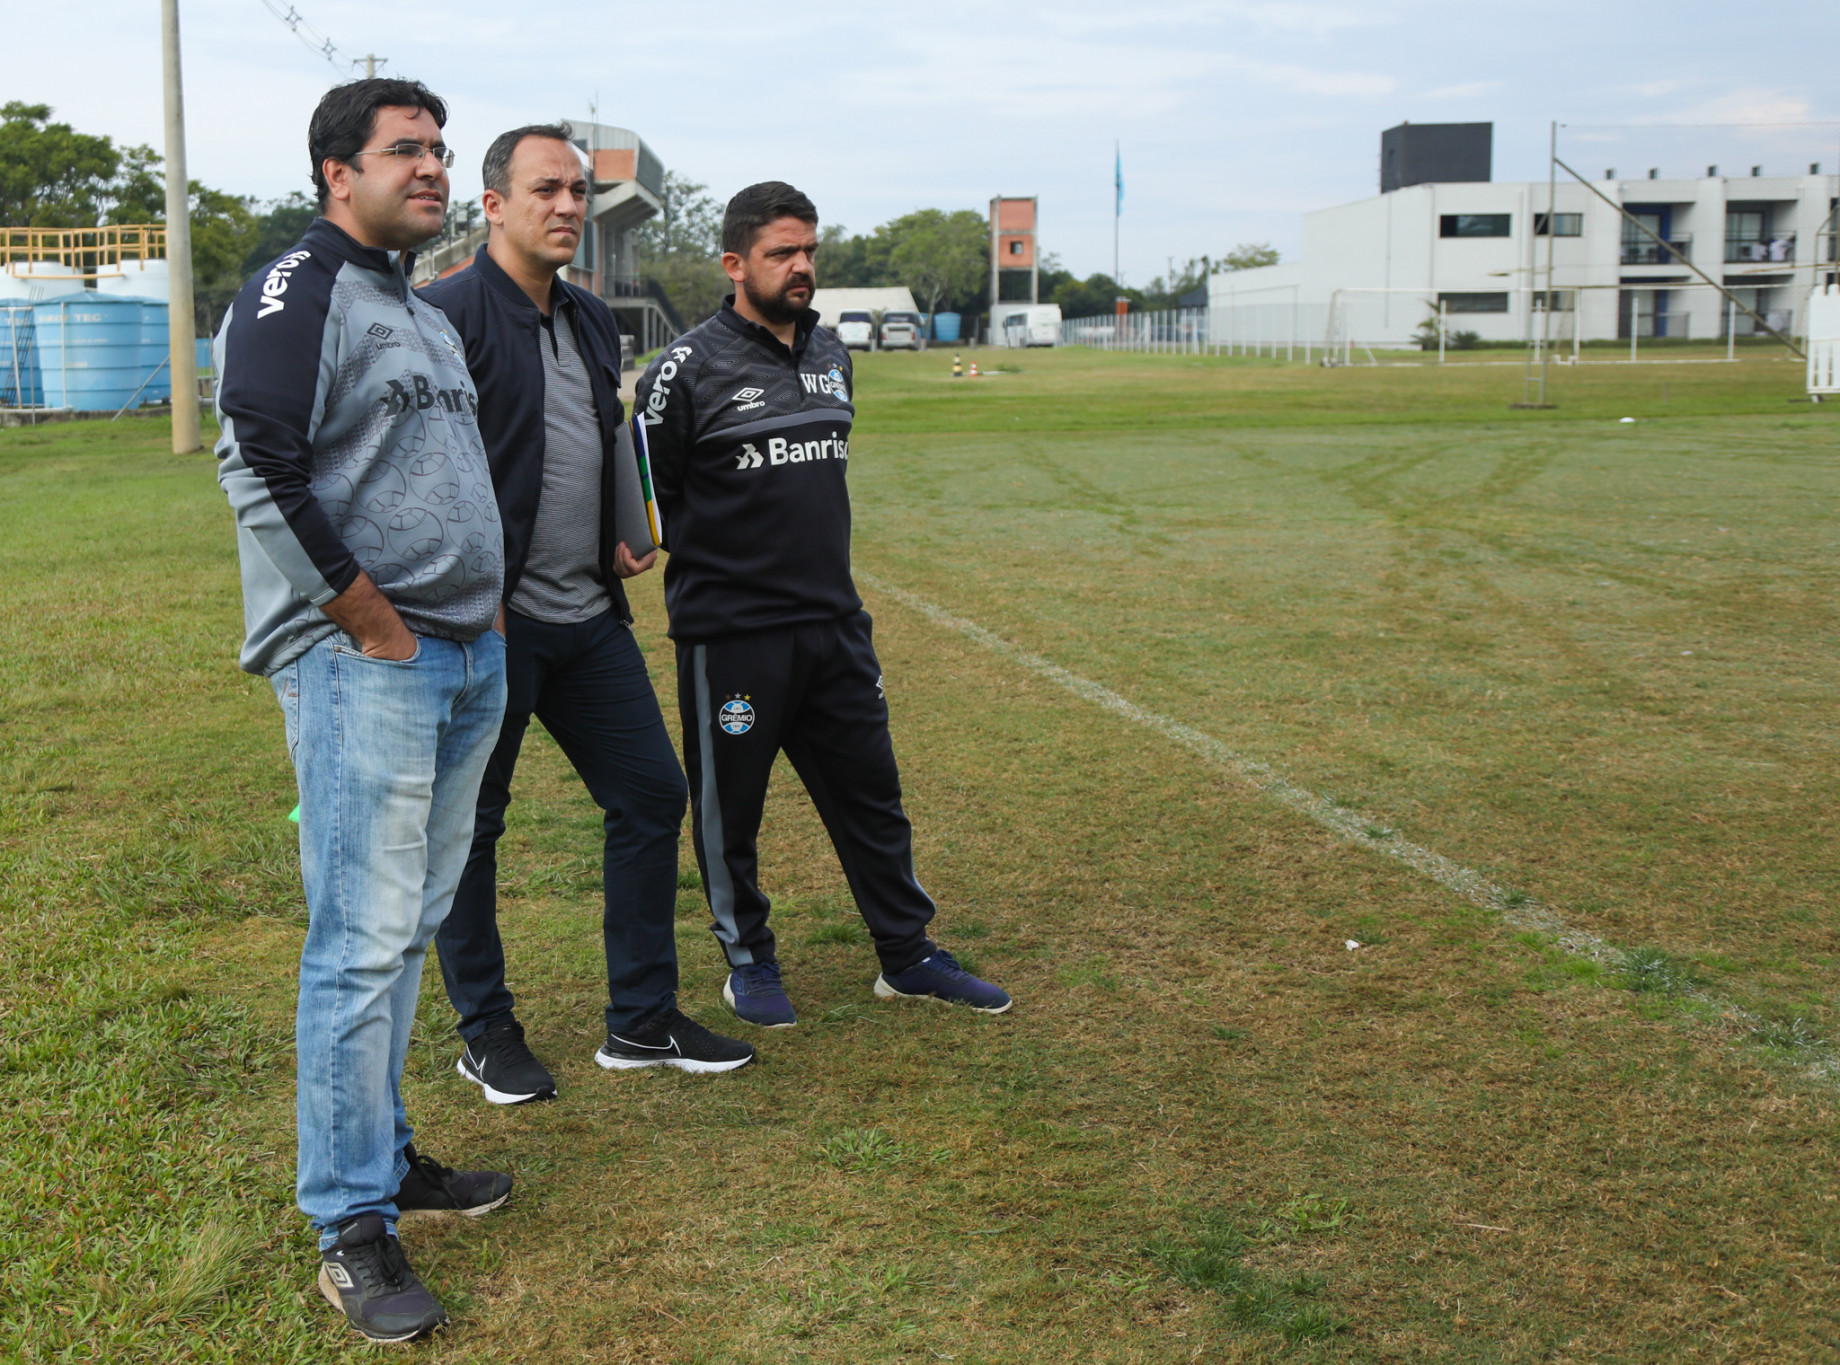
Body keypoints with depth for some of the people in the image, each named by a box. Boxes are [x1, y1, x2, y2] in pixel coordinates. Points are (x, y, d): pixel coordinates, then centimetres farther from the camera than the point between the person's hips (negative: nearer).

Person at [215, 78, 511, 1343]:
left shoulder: (428, 315, 20)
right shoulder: (298, 293, -7)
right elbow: (261, 472, -18)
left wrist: (483, 625, 14)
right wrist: (377, 627, -15)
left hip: (470, 663, 9)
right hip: (361, 668, -9)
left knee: (410, 928, 14)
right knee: (363, 941, -7)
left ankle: (386, 1154, 27)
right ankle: (352, 1226, 2)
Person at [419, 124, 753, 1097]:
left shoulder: (593, 322, 15)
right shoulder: (446, 314, -11)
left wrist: (624, 539, 11)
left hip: (590, 617, 8)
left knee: (652, 794, 9)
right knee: (470, 823, 5)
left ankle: (642, 1022, 21)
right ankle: (485, 1034, 20)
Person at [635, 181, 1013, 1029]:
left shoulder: (830, 353, 10)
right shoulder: (689, 368, -9)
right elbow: (646, 496, -5)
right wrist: (712, 555, -6)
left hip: (835, 621, 6)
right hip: (730, 633, -6)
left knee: (872, 795, 12)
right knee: (729, 808, 7)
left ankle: (908, 957, 24)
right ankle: (749, 962, 25)